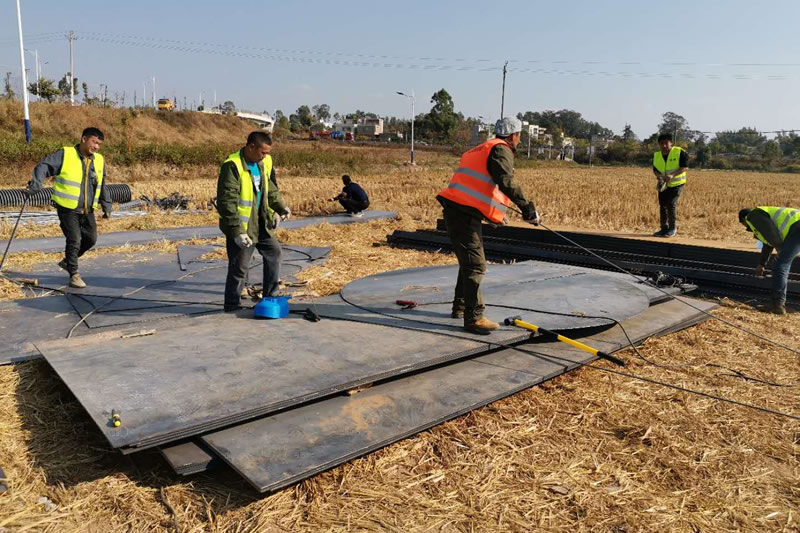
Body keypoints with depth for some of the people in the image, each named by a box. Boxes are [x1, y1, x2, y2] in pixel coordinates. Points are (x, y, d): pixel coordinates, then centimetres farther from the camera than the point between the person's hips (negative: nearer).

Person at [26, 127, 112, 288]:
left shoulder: (99, 161, 8)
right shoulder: (64, 154, -9)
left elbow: (103, 186, 17)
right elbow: (43, 167, -13)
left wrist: (107, 206, 17)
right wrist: (36, 184, -29)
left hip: (87, 211, 6)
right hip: (67, 209, -6)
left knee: (91, 239, 12)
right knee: (74, 240, -9)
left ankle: (68, 261, 36)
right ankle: (74, 275, 5)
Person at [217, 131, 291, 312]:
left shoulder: (264, 163, 4)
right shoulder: (232, 166, -22)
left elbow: (270, 189, 19)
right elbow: (226, 203, -24)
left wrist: (280, 207, 3)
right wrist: (237, 231, -27)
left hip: (260, 223, 8)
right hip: (241, 227, -8)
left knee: (274, 252, 16)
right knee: (239, 267, 1)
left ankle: (270, 296, 30)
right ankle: (232, 305, 18)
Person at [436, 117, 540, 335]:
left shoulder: (483, 149, 26)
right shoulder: (501, 150, -4)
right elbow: (506, 182, -22)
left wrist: (494, 214, 36)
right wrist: (527, 206, -21)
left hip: (456, 210, 10)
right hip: (464, 213, -10)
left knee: (470, 261, 22)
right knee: (476, 265, -10)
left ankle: (460, 307, 32)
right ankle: (473, 318, -8)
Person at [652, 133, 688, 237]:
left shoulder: (680, 152, -11)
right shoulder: (656, 155, 4)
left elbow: (685, 167, -15)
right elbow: (655, 170, 11)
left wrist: (672, 175, -28)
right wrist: (658, 176, -12)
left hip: (676, 184, -5)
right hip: (663, 185, 5)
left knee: (671, 204, -13)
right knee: (662, 205, 6)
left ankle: (673, 228, -1)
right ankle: (664, 228, 16)